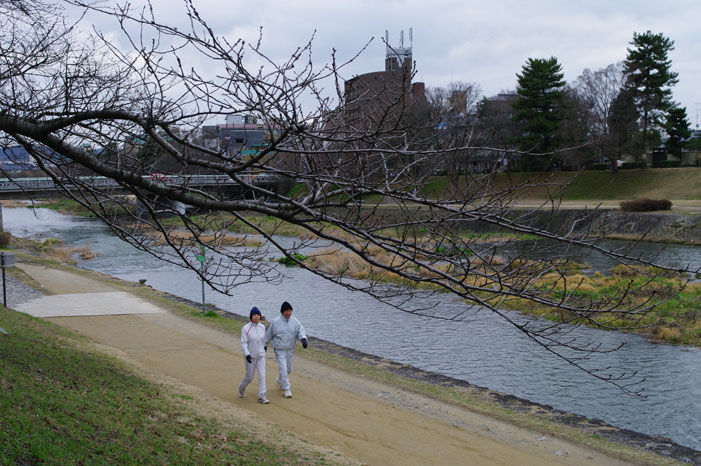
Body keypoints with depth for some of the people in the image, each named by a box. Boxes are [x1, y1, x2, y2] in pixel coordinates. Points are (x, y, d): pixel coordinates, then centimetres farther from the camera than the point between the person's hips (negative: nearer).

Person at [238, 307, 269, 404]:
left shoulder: (262, 327, -2)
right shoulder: (246, 328, -15)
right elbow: (243, 343, -16)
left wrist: (265, 345, 35)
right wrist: (247, 354, -29)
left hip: (261, 355, 3)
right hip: (250, 356, -3)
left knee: (262, 375, -8)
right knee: (249, 377, 8)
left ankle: (261, 397, -4)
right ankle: (241, 387, 40)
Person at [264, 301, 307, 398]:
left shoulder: (295, 321, -3)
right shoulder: (276, 322, -10)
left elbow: (301, 331, -12)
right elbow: (268, 335, 2)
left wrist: (303, 339, -33)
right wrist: (264, 345, 11)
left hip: (290, 350, 4)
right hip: (279, 351, -4)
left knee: (288, 369, 18)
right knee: (283, 369, -10)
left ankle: (280, 380, 47)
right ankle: (286, 389, -1)